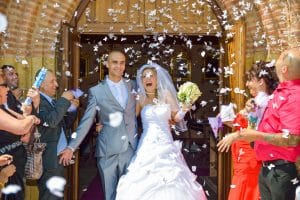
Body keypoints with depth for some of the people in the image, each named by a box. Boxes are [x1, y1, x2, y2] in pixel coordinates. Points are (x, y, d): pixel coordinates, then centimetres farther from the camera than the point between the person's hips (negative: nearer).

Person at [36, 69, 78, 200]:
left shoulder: (54, 102, 13)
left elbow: (65, 125, 18)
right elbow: (50, 121, -29)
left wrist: (72, 108, 4)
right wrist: (64, 100, -20)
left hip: (59, 158, 9)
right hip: (49, 160, -9)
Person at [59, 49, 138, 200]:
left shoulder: (132, 86, 7)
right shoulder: (96, 91, -2)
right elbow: (86, 121, -3)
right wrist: (71, 147, -6)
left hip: (130, 149, 2)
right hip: (107, 151, -2)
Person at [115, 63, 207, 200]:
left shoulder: (166, 94, 5)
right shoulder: (140, 98, 2)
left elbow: (176, 118, 9)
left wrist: (184, 110, -10)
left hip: (166, 145, 1)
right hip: (147, 146, -1)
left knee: (170, 183, 0)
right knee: (145, 185, -3)